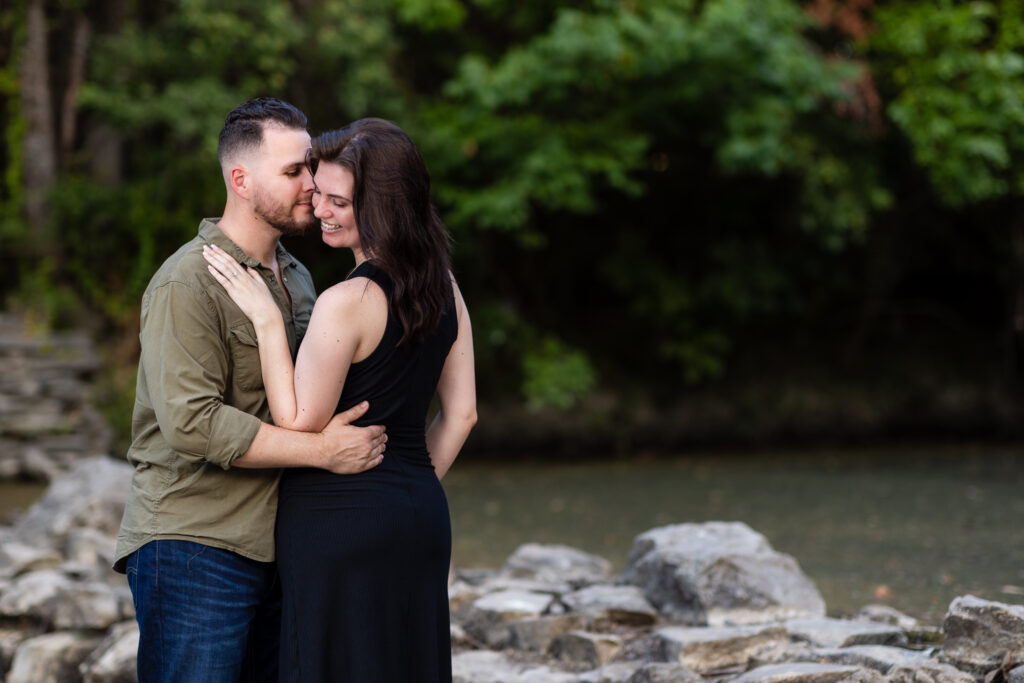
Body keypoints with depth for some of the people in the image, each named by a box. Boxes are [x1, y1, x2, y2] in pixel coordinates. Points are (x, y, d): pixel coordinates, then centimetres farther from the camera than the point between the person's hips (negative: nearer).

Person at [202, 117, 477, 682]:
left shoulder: (347, 302, -19)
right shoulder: (444, 286, 5)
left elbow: (299, 426, -14)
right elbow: (460, 413, 11)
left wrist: (266, 320, -14)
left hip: (337, 524, -8)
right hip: (423, 520, 8)